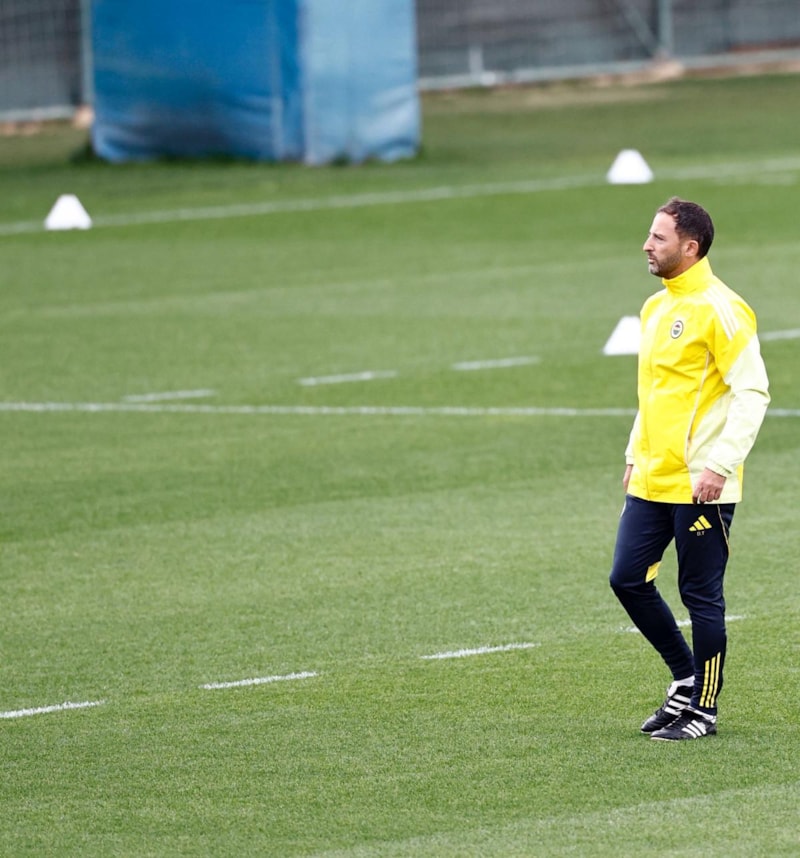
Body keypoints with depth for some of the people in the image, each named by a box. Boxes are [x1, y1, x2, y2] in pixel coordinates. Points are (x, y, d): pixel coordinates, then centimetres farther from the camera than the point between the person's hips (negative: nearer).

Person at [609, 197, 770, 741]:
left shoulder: (719, 309, -13)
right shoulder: (656, 308, 14)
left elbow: (752, 391, -17)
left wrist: (720, 465, -21)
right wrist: (636, 455, 18)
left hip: (701, 485, -9)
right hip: (652, 481, 9)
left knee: (701, 595, -1)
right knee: (628, 578, 7)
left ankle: (705, 708, 11)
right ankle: (687, 679, 23)